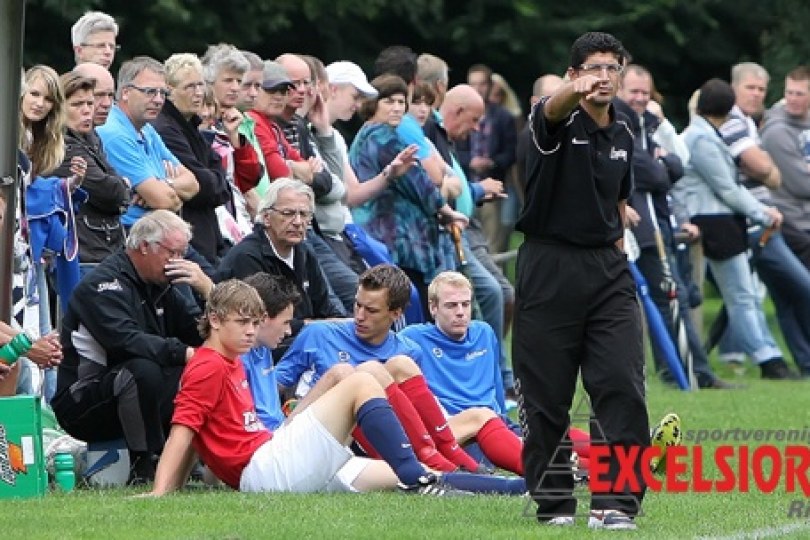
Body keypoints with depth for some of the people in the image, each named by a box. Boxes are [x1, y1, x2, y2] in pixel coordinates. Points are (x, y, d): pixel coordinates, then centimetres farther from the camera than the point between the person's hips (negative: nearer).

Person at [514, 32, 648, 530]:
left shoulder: (623, 136, 12)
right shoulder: (560, 121, -7)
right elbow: (551, 111, -33)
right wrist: (576, 92, -56)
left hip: (607, 268, 4)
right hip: (550, 265, -4)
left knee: (623, 387, -9)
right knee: (547, 395, 0)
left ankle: (616, 500, -7)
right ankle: (554, 503, 13)